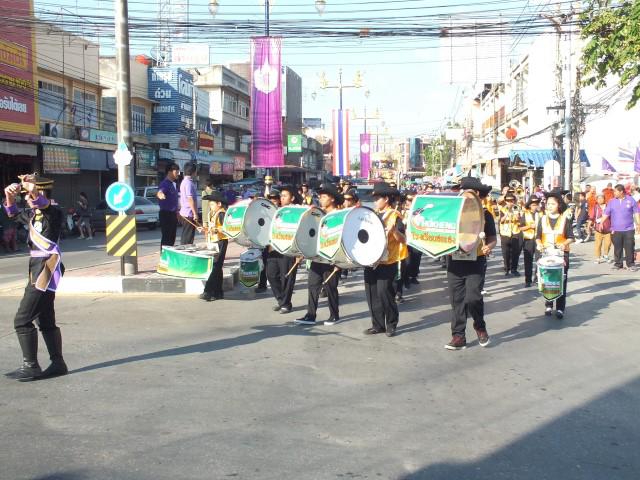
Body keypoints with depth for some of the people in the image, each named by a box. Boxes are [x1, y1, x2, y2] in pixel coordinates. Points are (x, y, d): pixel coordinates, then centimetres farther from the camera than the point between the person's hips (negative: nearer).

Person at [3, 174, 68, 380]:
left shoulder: (54, 213, -11)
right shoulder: (33, 215, 14)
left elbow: (42, 203, -32)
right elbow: (13, 213, 29)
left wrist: (32, 188, -45)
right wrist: (10, 196, 11)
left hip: (47, 269, -9)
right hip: (38, 269, 9)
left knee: (22, 320, -9)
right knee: (46, 321, 13)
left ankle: (30, 366, -2)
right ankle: (58, 364, 21)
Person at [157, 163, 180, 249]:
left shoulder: (173, 184, 15)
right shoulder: (165, 183, -14)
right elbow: (159, 192, -36)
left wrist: (177, 212, 28)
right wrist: (160, 195, -60)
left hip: (173, 214, 9)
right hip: (166, 214, -9)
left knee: (172, 237, 13)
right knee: (166, 237, -8)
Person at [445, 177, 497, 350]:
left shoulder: (484, 214, 1)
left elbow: (493, 237, 1)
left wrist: (489, 247, -20)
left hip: (476, 262, -3)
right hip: (454, 261, 3)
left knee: (473, 298, -12)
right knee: (457, 300, 4)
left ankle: (480, 327, 15)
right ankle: (458, 336, 11)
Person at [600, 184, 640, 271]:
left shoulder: (631, 200, 2)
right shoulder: (612, 202, 6)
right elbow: (606, 213, 6)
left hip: (628, 229, -1)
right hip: (616, 230, 2)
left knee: (629, 248, -1)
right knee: (617, 248, 5)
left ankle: (631, 264, 8)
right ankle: (618, 264, 14)